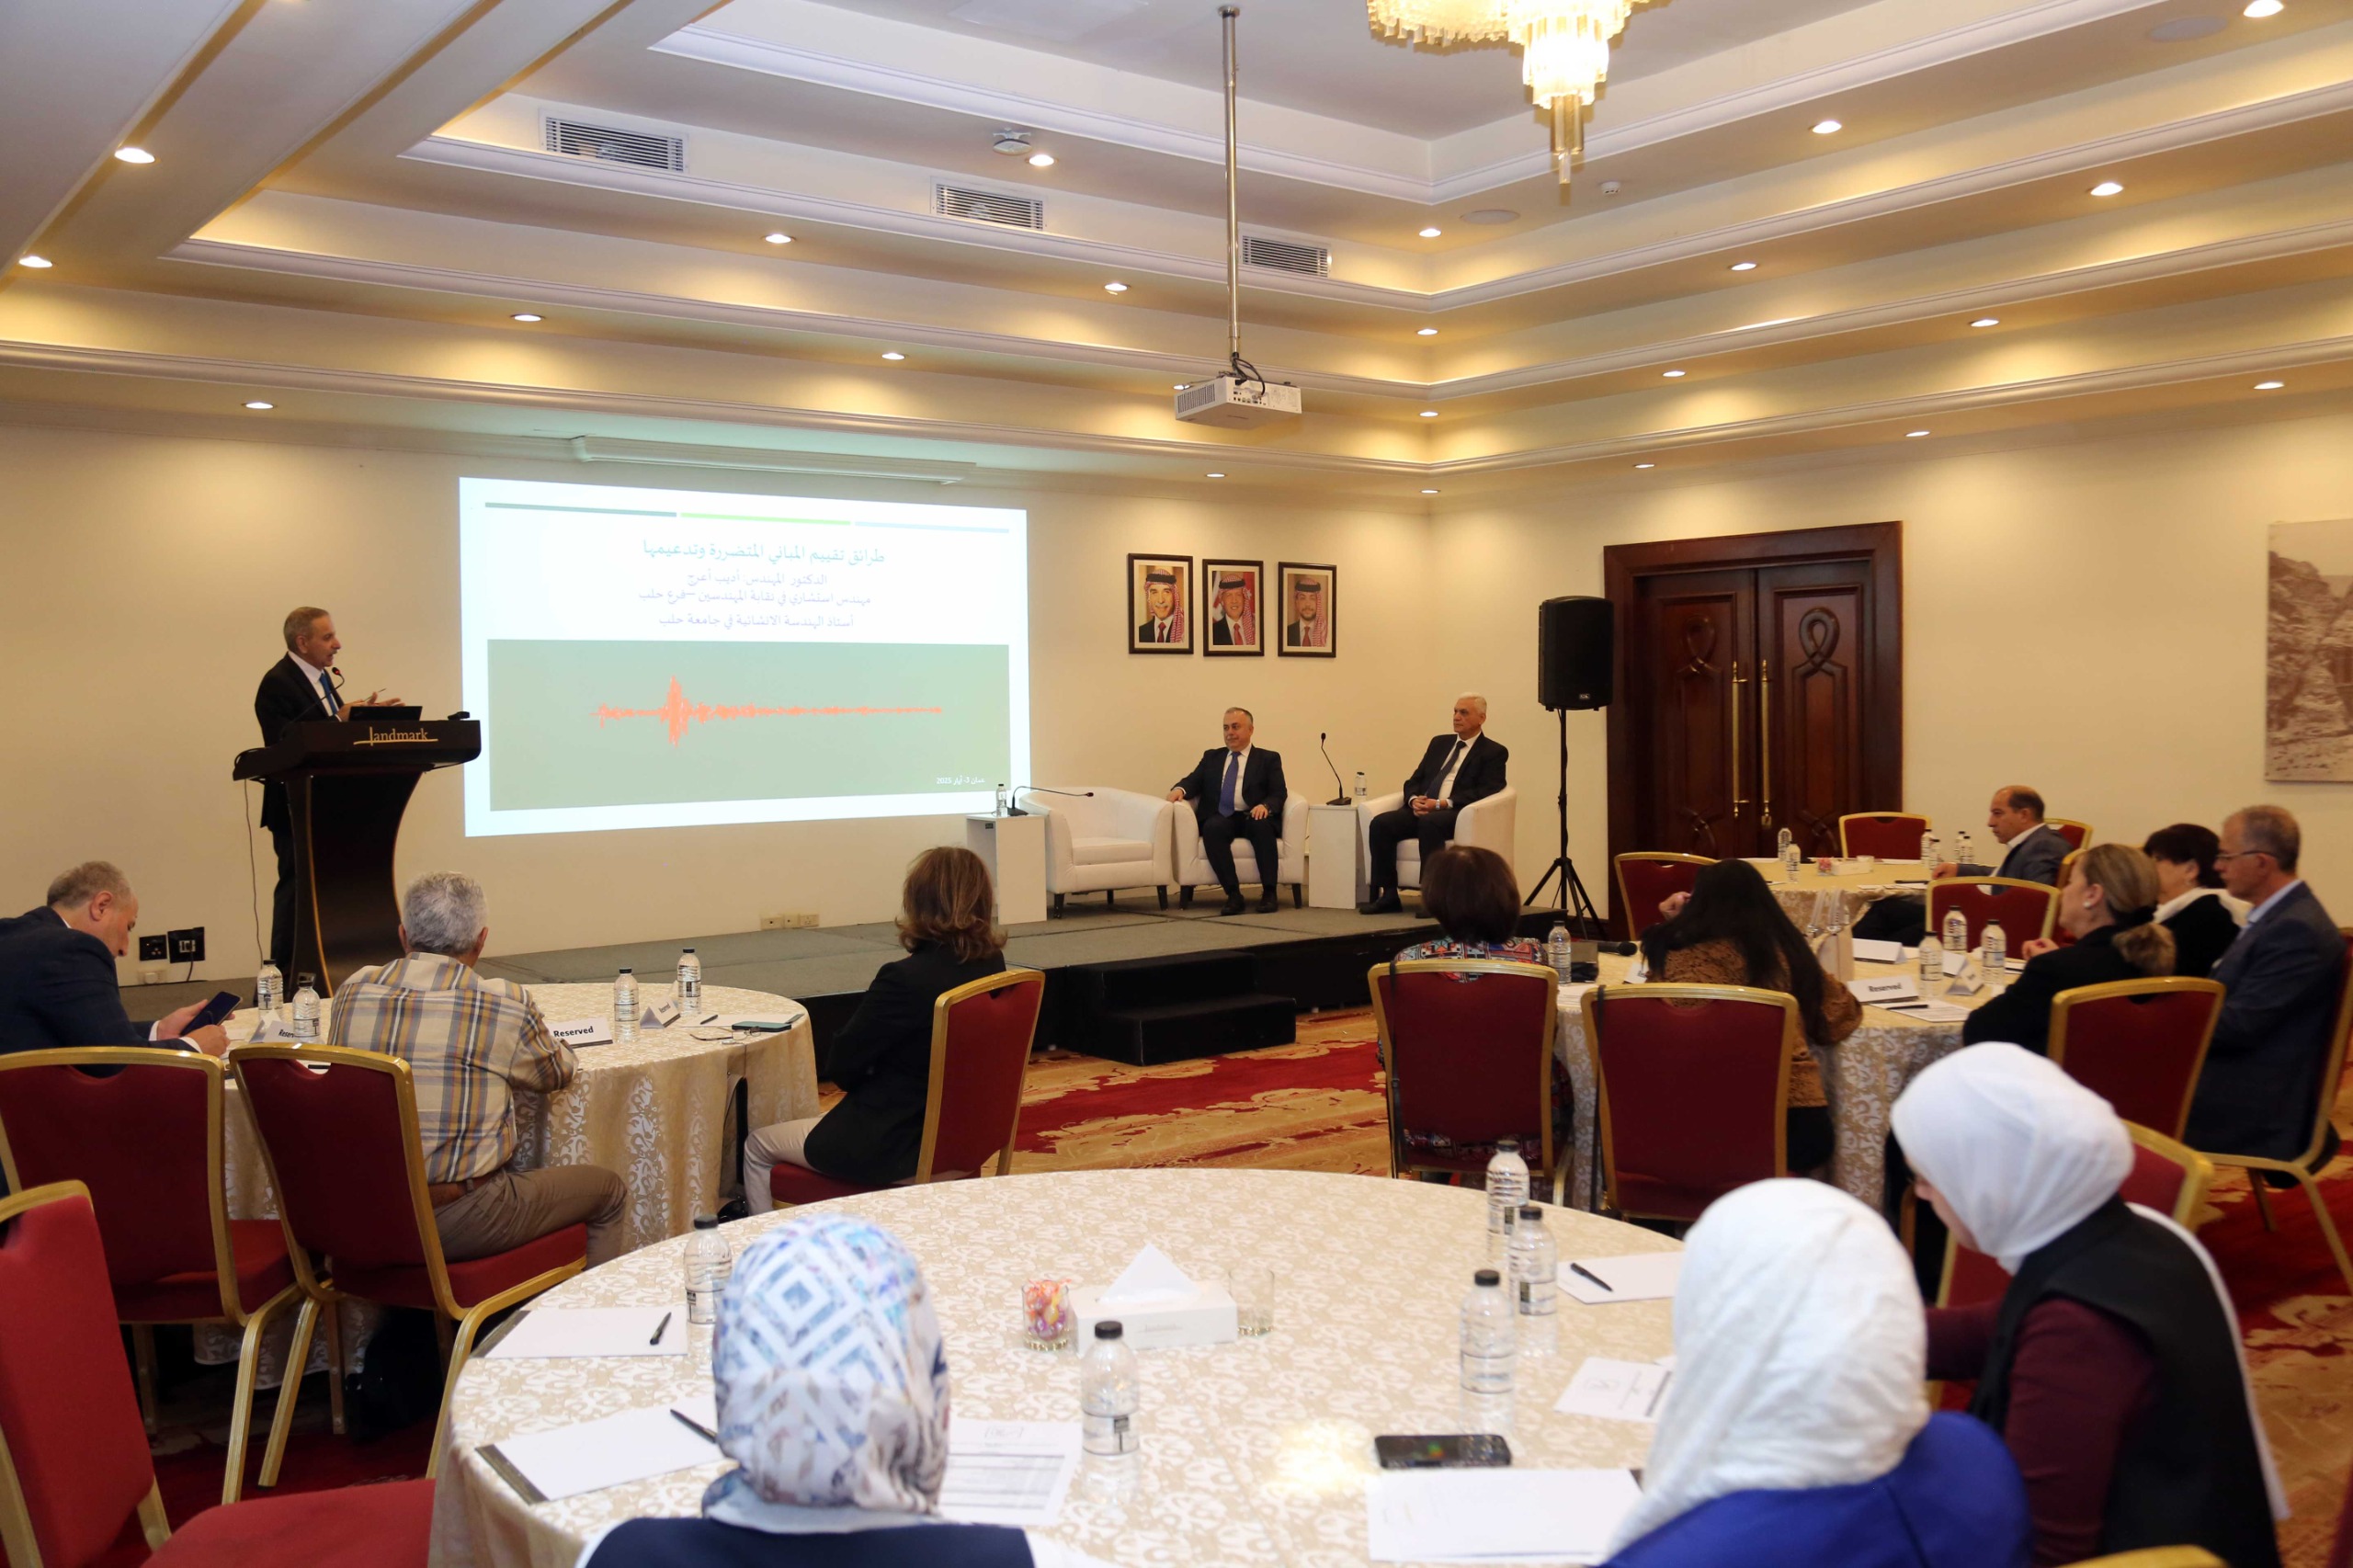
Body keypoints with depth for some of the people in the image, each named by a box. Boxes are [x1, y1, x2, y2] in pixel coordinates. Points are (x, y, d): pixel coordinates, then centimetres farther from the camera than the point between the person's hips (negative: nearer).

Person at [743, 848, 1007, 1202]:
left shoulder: (906, 979, -28)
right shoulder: (993, 965, -6)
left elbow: (841, 1066, -15)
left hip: (898, 1147, -8)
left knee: (756, 1147, 15)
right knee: (822, 1122, 35)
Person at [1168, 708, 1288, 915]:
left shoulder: (1269, 758, 16)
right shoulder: (1211, 757, 25)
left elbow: (1279, 793, 4)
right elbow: (1194, 781, 14)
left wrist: (1265, 806, -19)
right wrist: (1180, 788, -11)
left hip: (1253, 817, -1)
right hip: (1221, 818, 2)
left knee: (1262, 825, -37)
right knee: (1213, 827, -34)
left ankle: (1268, 893, -31)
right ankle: (1233, 894, -34)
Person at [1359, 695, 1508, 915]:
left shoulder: (1494, 753, 7)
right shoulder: (1439, 743, 25)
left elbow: (1484, 792, -8)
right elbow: (1414, 780, 21)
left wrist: (1441, 804, -18)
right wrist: (1414, 799, -4)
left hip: (1456, 814, -6)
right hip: (1422, 809, 6)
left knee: (1429, 822, -38)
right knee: (1381, 823, -22)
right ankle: (1387, 895, -20)